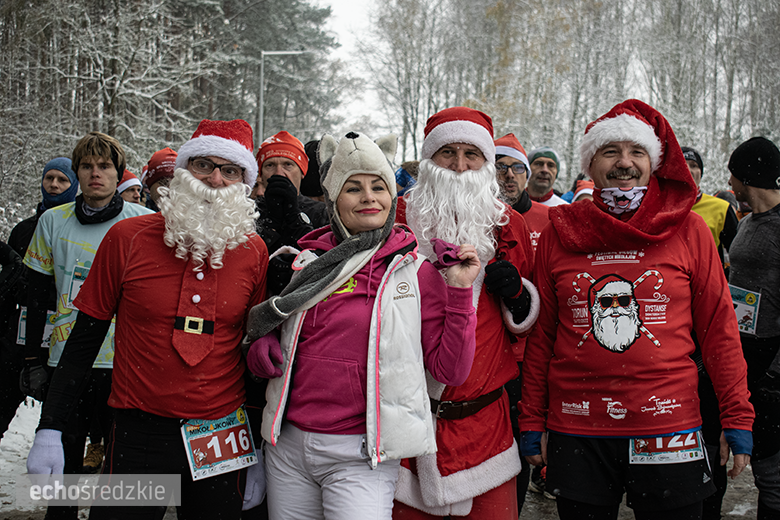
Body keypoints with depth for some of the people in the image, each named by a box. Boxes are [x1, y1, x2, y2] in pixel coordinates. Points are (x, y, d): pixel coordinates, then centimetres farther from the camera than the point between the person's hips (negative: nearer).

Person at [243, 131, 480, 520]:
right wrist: (261, 351, -2)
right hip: (287, 446, 4)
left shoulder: (416, 269, -2)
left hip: (360, 458, -3)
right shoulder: (305, 261, 5)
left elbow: (450, 370, -5)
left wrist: (459, 292, -12)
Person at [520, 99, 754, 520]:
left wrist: (737, 420, 0)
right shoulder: (559, 232, 3)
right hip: (576, 431, 1)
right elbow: (541, 334, 6)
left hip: (668, 427, 0)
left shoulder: (687, 228, 1)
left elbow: (718, 328, 3)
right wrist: (532, 422, 5)